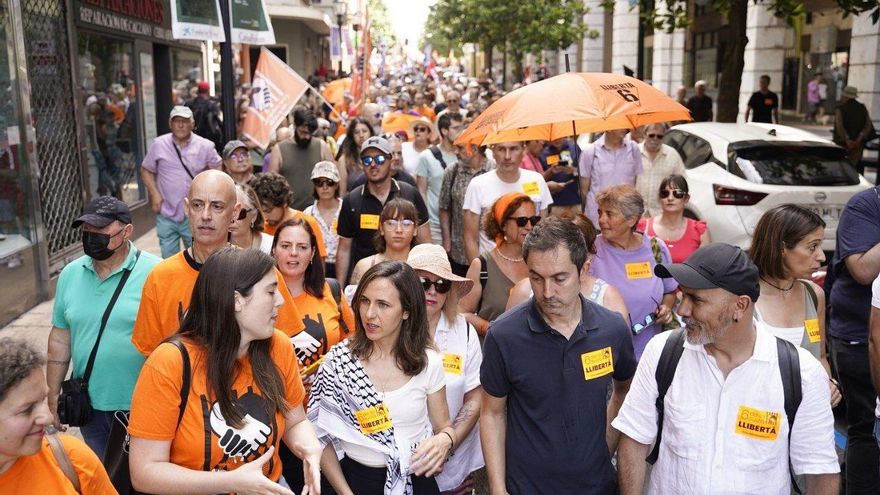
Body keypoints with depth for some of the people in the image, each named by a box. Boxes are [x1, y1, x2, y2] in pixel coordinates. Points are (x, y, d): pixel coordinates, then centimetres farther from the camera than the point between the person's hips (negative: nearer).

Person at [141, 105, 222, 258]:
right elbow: (146, 170, 8)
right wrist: (154, 194, -5)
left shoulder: (205, 146, -3)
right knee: (168, 259, 10)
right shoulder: (159, 144, -1)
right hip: (166, 214, 1)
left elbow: (217, 169, 8)